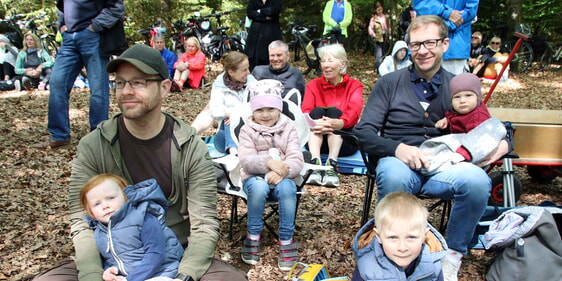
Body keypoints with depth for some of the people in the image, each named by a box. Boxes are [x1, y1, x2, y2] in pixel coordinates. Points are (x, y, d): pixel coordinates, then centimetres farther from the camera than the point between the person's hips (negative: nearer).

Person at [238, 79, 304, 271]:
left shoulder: (288, 129, 3)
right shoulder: (247, 130, 1)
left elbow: (297, 161, -9)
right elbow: (246, 161, -14)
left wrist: (282, 172, -31)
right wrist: (268, 162, -34)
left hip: (281, 178, 1)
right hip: (255, 178, 0)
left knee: (287, 188, -34)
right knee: (259, 187, -35)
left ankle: (286, 241, -20)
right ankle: (253, 237, -15)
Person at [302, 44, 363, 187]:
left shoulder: (354, 85, 8)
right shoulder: (313, 85, 12)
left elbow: (354, 111, -15)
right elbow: (305, 112, -7)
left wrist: (339, 123, -39)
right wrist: (313, 124, -33)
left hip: (344, 141, -1)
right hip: (318, 139, 1)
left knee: (334, 111, -25)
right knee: (317, 111, -24)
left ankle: (332, 164, -41)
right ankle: (315, 162, -40)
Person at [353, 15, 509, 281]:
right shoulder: (389, 83, 7)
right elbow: (364, 131, -1)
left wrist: (501, 141, -6)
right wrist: (397, 148, -20)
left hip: (443, 167, 2)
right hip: (399, 162, -2)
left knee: (477, 180, -30)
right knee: (393, 175, -37)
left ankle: (452, 256, -7)